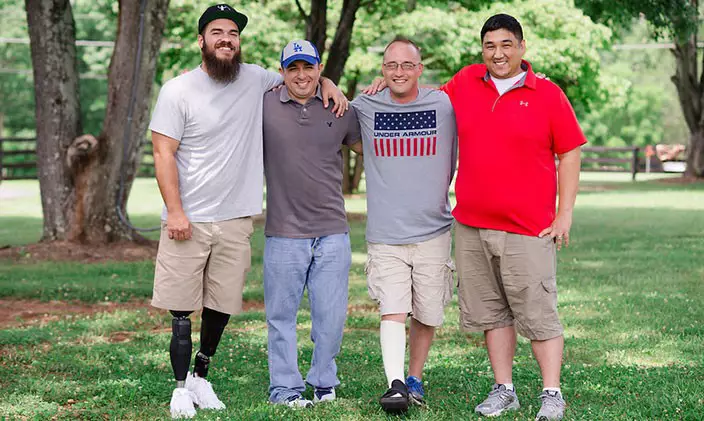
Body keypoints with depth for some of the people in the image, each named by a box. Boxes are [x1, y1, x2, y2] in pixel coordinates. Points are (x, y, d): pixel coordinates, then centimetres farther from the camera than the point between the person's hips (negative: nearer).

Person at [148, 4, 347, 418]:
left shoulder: (255, 79, 7)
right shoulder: (178, 90, -4)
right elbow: (164, 154, -6)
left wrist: (329, 85, 4)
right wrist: (174, 211, -14)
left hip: (235, 220, 3)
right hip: (189, 221, -3)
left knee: (222, 305, 9)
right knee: (182, 307, -1)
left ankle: (201, 376, 26)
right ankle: (181, 386, 12)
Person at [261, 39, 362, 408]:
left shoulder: (341, 110, 7)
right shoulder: (263, 106, 1)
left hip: (332, 232, 2)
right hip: (284, 233, -2)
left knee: (331, 315, 6)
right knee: (282, 315, 4)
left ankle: (324, 382, 24)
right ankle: (285, 388, 16)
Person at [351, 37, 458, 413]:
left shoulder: (445, 105, 0)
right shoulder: (365, 108, 3)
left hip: (433, 230, 1)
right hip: (385, 232, 0)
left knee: (427, 315, 8)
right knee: (393, 310, -13)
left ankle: (415, 377, 27)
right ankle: (395, 385, -18)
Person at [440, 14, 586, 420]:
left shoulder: (548, 95, -2)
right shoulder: (465, 83, 7)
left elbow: (569, 156, 1)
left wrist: (565, 215, -5)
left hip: (528, 229, -4)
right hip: (472, 226, 4)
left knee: (538, 313, -3)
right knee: (491, 311, 9)